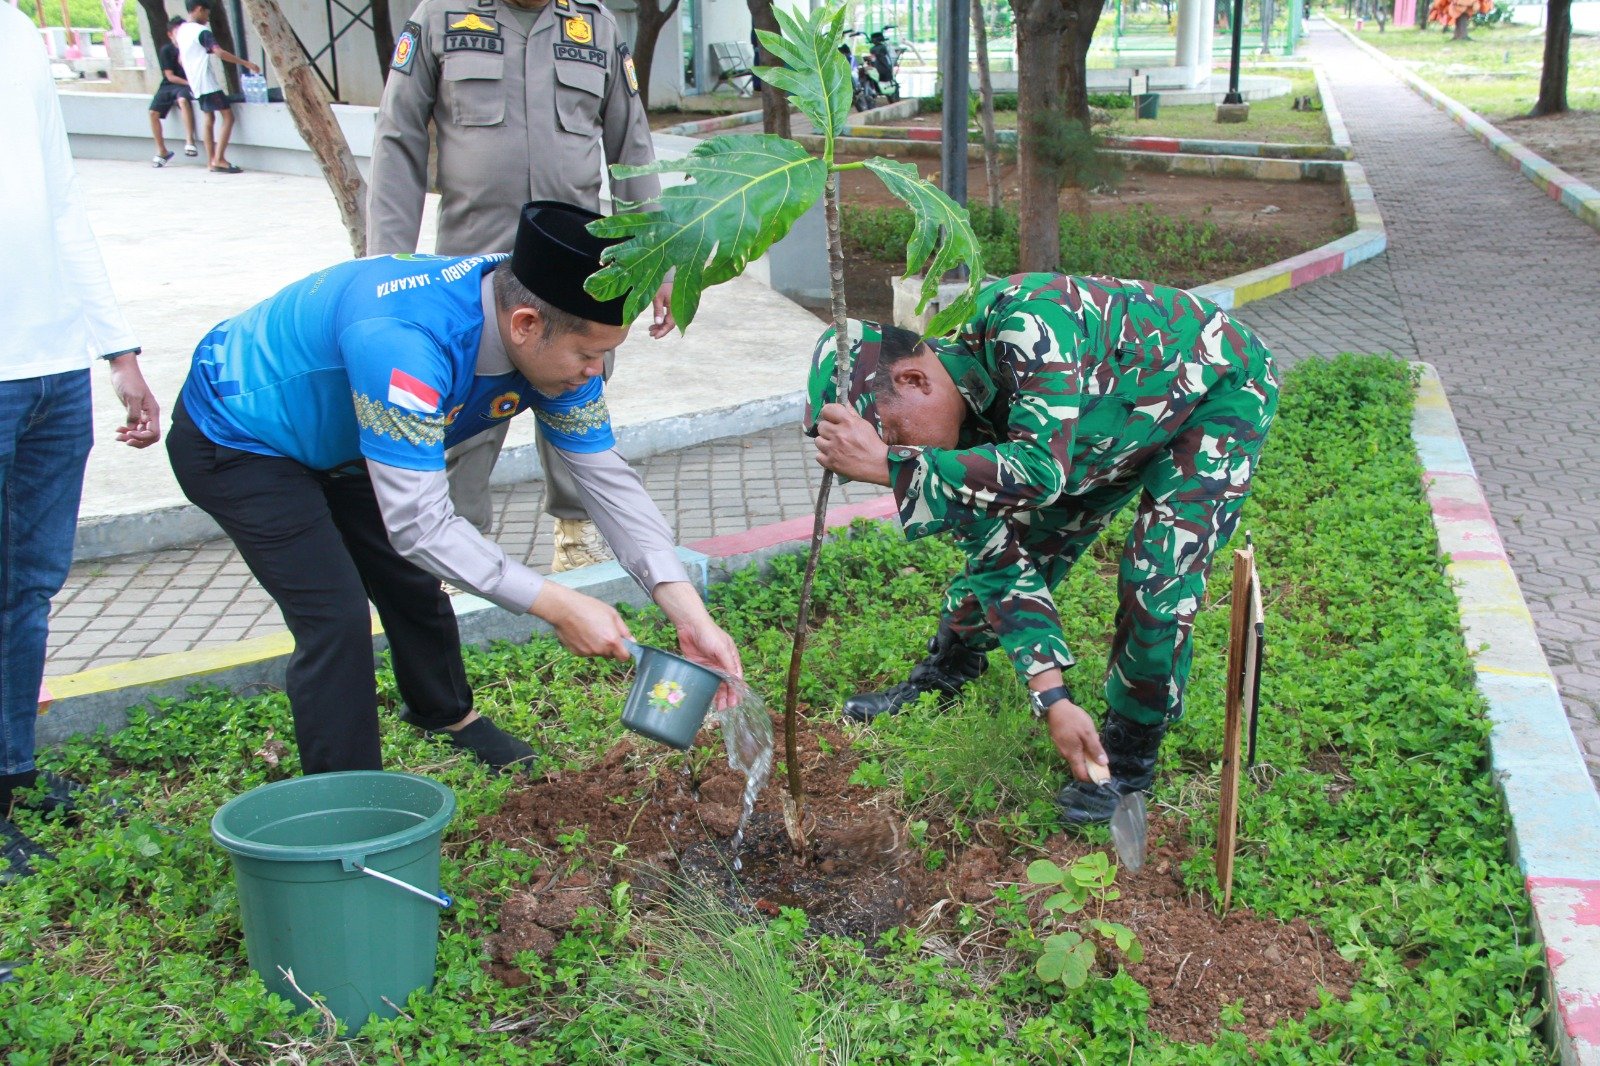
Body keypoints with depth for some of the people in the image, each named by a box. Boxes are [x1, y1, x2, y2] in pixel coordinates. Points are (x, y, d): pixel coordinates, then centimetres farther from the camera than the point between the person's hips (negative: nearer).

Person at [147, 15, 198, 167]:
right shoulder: (166, 49, 1)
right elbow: (170, 76, -3)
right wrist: (188, 82, -14)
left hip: (186, 85, -2)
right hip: (168, 85, 2)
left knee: (183, 100, -38)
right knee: (153, 112, -16)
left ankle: (189, 141, -40)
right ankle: (161, 151, -1)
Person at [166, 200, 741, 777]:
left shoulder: (555, 341, -20)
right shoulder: (402, 344, -44)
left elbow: (607, 476, -15)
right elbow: (419, 522, -41)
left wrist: (689, 612, -24)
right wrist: (557, 605, -38)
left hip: (335, 439, 7)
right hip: (233, 441, -7)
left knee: (413, 582, 16)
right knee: (336, 621, -16)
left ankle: (446, 713, 45)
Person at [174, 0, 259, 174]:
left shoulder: (181, 31, 13)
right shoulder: (202, 32, -13)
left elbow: (180, 59, 23)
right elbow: (220, 52, -27)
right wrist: (246, 63, -26)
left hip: (195, 84, 9)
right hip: (208, 83, -9)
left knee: (209, 118, 13)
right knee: (228, 117, -7)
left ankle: (211, 160, 9)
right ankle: (219, 160, -15)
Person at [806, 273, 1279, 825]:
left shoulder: (1024, 321, -40)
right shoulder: (956, 435, -17)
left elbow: (1039, 472, -47)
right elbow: (1002, 566, -15)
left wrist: (889, 465, -47)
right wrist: (1052, 700, -24)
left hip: (1219, 388, -6)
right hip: (1117, 425, 7)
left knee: (1156, 581, -18)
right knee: (1003, 545, 5)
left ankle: (1128, 759, 3)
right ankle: (938, 680, 29)